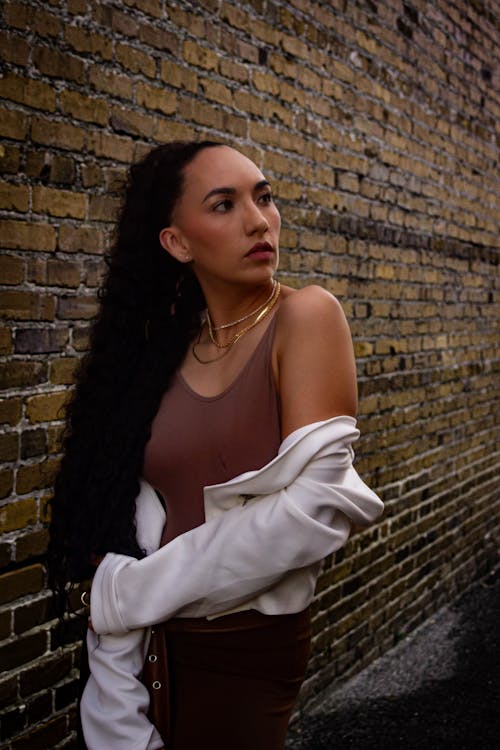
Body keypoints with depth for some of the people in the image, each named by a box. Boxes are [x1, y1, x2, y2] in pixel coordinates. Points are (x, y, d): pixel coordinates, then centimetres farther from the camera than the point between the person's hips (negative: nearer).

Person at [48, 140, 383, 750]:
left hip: (254, 640, -4)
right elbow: (125, 527, -5)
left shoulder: (305, 317, -13)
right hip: (174, 637, 4)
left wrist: (135, 593, -14)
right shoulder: (163, 348, 0)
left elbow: (316, 507, -22)